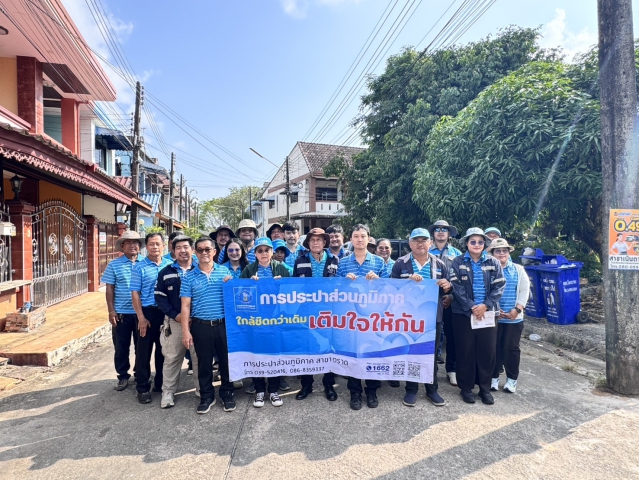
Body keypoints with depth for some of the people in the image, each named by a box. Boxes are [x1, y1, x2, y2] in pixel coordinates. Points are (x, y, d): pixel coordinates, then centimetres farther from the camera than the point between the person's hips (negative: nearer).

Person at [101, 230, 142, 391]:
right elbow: (110, 288, 0)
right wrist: (111, 311, -5)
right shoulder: (114, 264, 0)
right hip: (121, 313, 0)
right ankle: (123, 376, 27)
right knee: (121, 347, 11)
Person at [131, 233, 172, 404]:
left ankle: (161, 383, 30)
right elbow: (135, 293, -6)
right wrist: (141, 317, -11)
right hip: (148, 312, -3)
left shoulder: (170, 265, 4)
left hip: (166, 312, 3)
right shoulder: (139, 267, -4)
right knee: (144, 351, 5)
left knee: (163, 349, 14)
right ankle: (143, 388, 19)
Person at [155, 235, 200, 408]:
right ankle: (168, 391, 25)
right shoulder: (165, 272, 5)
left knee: (199, 357, 8)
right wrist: (175, 315, -10)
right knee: (172, 358, 9)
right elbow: (160, 297, 1)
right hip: (174, 322, 1)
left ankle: (202, 390, 24)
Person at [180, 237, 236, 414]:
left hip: (224, 324, 1)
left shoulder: (225, 271, 3)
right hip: (201, 326, 0)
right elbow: (185, 305, -1)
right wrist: (185, 331, -6)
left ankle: (227, 394, 29)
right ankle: (206, 397, 29)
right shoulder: (189, 276, 1)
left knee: (226, 361, 10)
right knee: (204, 363, 11)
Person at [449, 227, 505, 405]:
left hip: (488, 313, 2)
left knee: (488, 351, 7)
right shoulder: (458, 262, -2)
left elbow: (499, 287, -2)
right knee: (465, 350, 5)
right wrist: (471, 307, -16)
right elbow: (456, 287, -9)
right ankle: (466, 387, 19)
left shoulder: (493, 263, 5)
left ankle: (485, 388, 23)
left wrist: (485, 305, -13)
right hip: (463, 313, -2)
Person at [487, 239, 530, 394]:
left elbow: (524, 291, 4)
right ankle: (494, 377, 22)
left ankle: (512, 378, 24)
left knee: (511, 348, 6)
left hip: (514, 318, 1)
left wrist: (517, 309, -7)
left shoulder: (518, 270, 6)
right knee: (494, 348, 7)